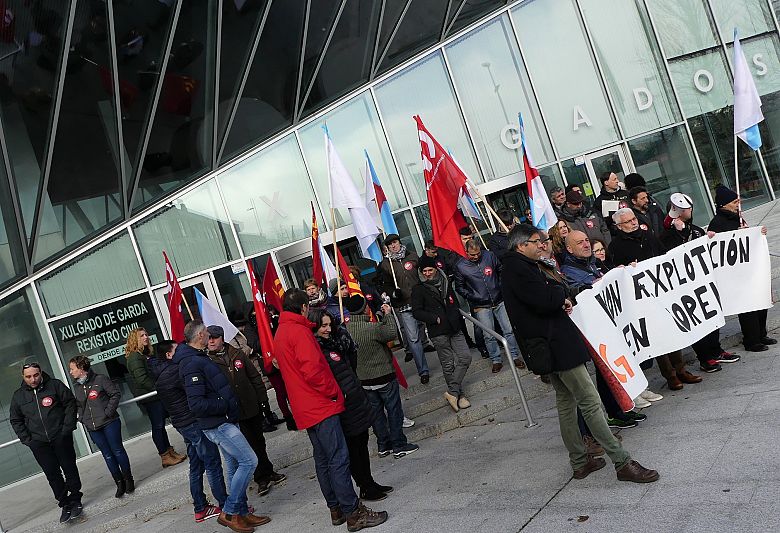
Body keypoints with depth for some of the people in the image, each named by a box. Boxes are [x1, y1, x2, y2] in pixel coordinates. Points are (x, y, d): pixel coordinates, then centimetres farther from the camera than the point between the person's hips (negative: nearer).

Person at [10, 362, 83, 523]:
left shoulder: (55, 385, -4)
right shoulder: (18, 396, 5)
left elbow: (70, 403, 0)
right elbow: (15, 421, 13)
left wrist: (67, 427, -7)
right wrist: (27, 439, 2)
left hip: (61, 437, -2)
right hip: (38, 443, 2)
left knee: (69, 468, 4)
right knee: (52, 473, 4)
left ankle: (75, 500, 18)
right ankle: (65, 503, 14)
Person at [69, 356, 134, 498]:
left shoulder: (100, 379, -8)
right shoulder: (76, 387, 9)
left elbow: (116, 394, -7)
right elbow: (77, 405, 21)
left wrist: (108, 412, -13)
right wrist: (82, 418, 6)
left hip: (109, 422, -5)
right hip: (92, 428, 5)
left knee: (117, 451, 2)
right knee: (107, 455, 8)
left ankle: (129, 480, 15)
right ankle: (119, 483, 16)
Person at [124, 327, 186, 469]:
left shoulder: (145, 354, 14)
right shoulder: (135, 357, -15)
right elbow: (142, 379, -22)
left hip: (156, 395, 9)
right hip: (149, 398, -9)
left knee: (160, 424, 14)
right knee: (157, 425, -2)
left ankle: (169, 451, 21)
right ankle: (165, 457, 5)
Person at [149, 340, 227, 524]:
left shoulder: (160, 376, 13)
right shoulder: (175, 370, -18)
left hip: (182, 425, 9)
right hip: (194, 423, -9)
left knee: (196, 467, 15)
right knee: (213, 464, -3)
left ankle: (200, 509, 22)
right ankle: (226, 506, 1)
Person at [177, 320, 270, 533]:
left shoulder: (198, 357, 13)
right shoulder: (192, 363, -20)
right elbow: (196, 404, -26)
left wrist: (227, 406, 14)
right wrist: (226, 405, -18)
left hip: (223, 421, 10)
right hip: (217, 424, -10)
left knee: (235, 466, 14)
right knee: (248, 461, -9)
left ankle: (242, 513, 22)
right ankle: (229, 512, 0)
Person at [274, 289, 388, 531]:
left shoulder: (280, 334, 16)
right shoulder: (299, 331, -15)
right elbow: (312, 369, -23)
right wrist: (334, 391, -11)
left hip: (305, 409, 10)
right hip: (321, 406, -10)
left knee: (323, 459, 14)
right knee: (339, 458, -7)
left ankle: (336, 509, 21)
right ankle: (353, 513, -5)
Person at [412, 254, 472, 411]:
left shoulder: (446, 283, 14)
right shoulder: (419, 289, -1)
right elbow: (416, 312, -6)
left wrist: (456, 315, 12)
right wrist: (436, 319, -12)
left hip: (454, 328, 5)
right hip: (438, 332, -5)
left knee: (465, 357, -5)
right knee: (448, 364, 1)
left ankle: (452, 392, 2)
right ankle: (459, 394, 13)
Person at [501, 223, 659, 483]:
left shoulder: (518, 267, 16)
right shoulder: (518, 269, -16)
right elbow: (546, 301, -25)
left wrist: (559, 300, -1)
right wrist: (559, 292, -4)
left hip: (552, 347, 11)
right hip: (557, 347, -11)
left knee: (566, 403, 16)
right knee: (591, 403, -8)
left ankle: (580, 462, 25)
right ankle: (623, 463, -3)